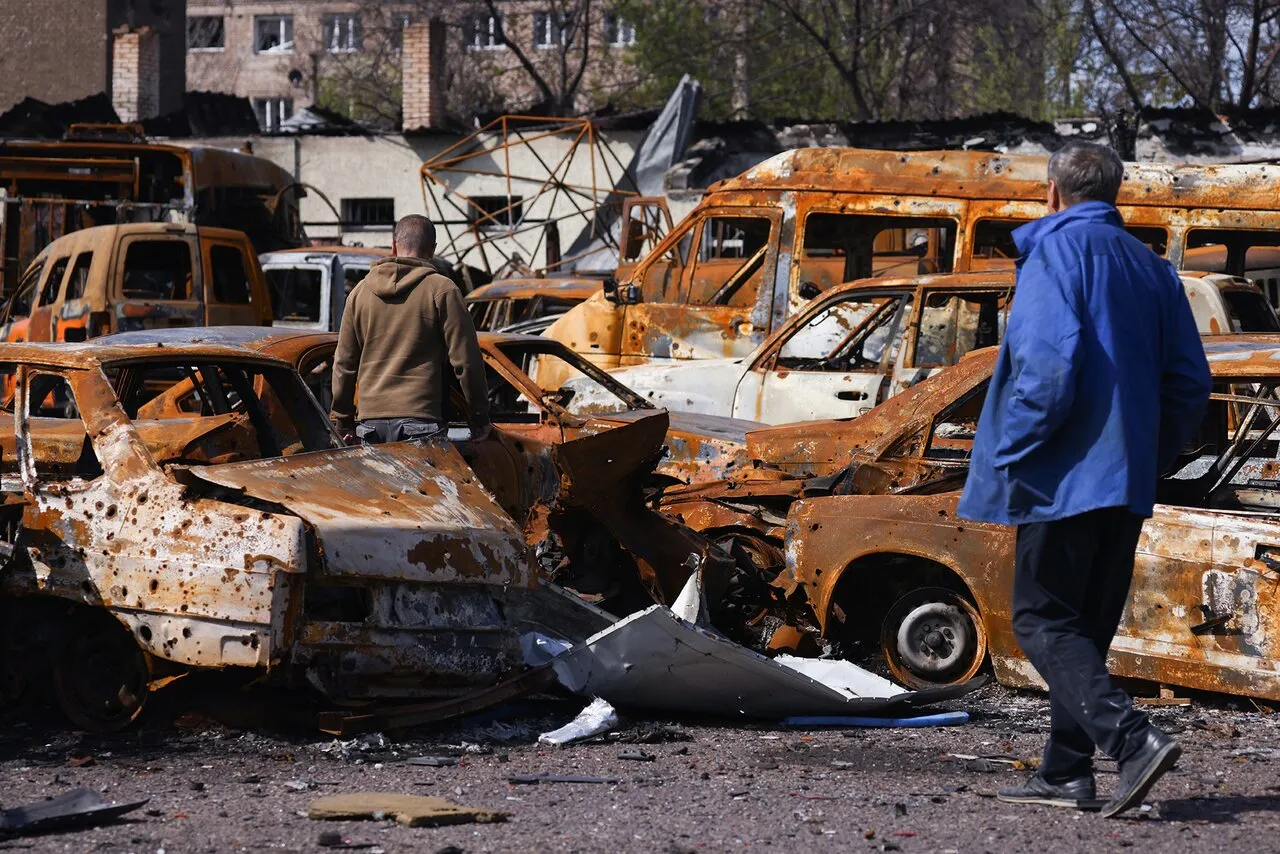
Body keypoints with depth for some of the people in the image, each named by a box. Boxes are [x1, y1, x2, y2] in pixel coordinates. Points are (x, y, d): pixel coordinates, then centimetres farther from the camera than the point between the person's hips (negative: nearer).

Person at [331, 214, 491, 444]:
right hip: (420, 419, -4)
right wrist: (479, 417, 6)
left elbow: (344, 364, 17)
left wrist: (343, 422, 24)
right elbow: (465, 360, -3)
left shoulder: (360, 291, 13)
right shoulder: (441, 290, -1)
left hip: (370, 423, 4)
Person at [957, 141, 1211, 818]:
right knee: (1084, 626, 15)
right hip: (1126, 482, 8)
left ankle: (1132, 738, -20)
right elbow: (1190, 381, 14)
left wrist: (1011, 452, -13)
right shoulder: (1149, 266, 15)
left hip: (1066, 476, -7)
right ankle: (1065, 773, 17)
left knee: (1042, 620, -3)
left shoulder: (1055, 251, -7)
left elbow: (1047, 364, -21)